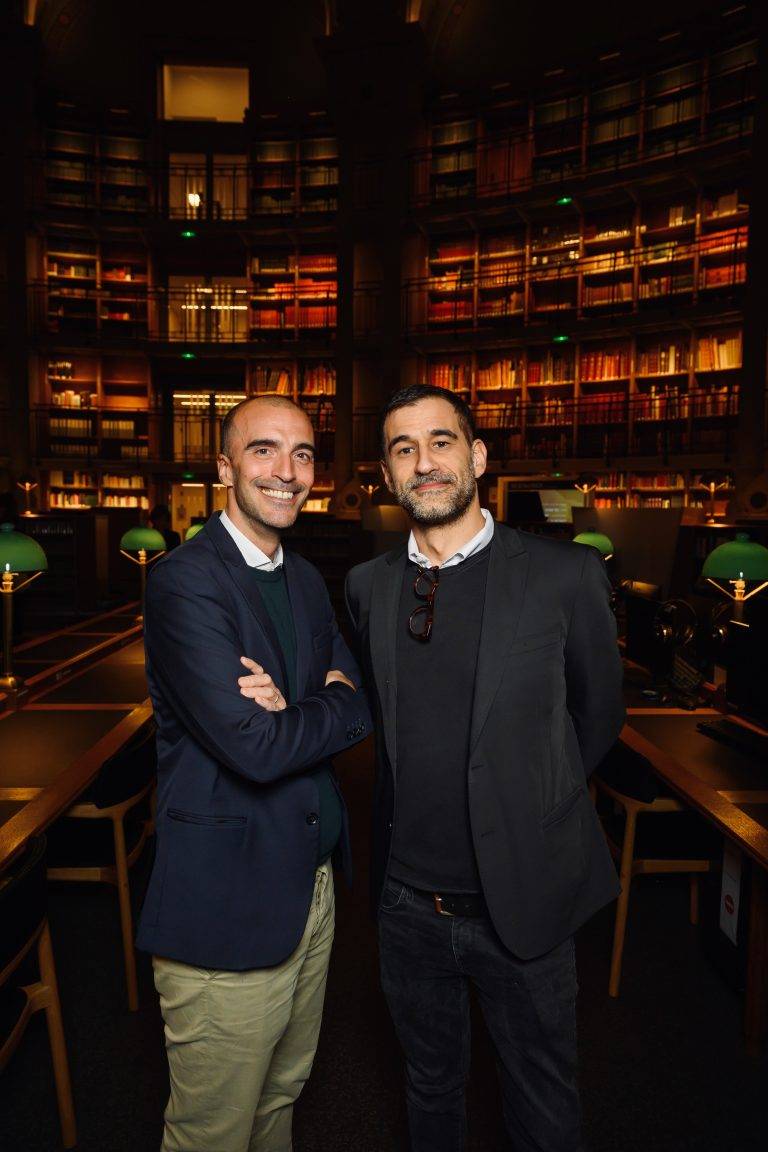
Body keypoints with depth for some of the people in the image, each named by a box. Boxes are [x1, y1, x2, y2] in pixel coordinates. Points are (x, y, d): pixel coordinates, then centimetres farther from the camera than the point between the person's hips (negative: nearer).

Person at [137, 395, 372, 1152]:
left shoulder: (307, 581, 9)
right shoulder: (184, 582, -19)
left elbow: (360, 699, 2)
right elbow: (255, 748, -26)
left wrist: (291, 711, -18)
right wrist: (336, 703, -10)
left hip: (311, 887, 7)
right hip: (229, 909, -7)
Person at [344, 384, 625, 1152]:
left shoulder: (565, 575, -14)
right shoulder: (367, 586, -2)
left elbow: (598, 715, 0)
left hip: (523, 904, -2)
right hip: (408, 901, 3)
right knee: (429, 1089, 26)